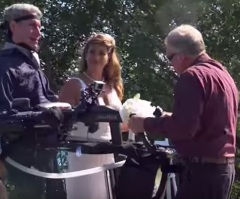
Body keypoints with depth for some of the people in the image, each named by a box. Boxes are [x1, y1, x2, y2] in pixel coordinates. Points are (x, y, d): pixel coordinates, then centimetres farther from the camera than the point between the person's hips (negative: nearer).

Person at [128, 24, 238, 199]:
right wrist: (172, 119, 25)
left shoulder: (192, 76, -14)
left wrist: (146, 124, -10)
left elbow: (184, 127, -22)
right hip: (225, 165, 10)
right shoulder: (222, 73, 15)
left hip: (204, 168, -10)